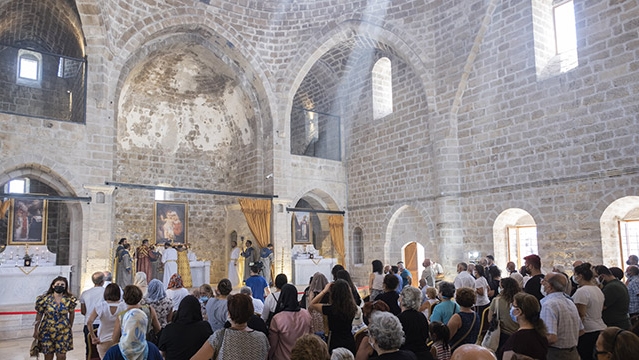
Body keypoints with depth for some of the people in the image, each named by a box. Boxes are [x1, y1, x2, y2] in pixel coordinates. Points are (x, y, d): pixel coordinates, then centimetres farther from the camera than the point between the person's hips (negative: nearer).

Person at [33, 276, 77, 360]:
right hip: (47, 331, -1)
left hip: (63, 331, 1)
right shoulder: (44, 299, -6)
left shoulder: (69, 299, -3)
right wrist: (36, 330, 0)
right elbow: (39, 315, 0)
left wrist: (70, 327, 13)